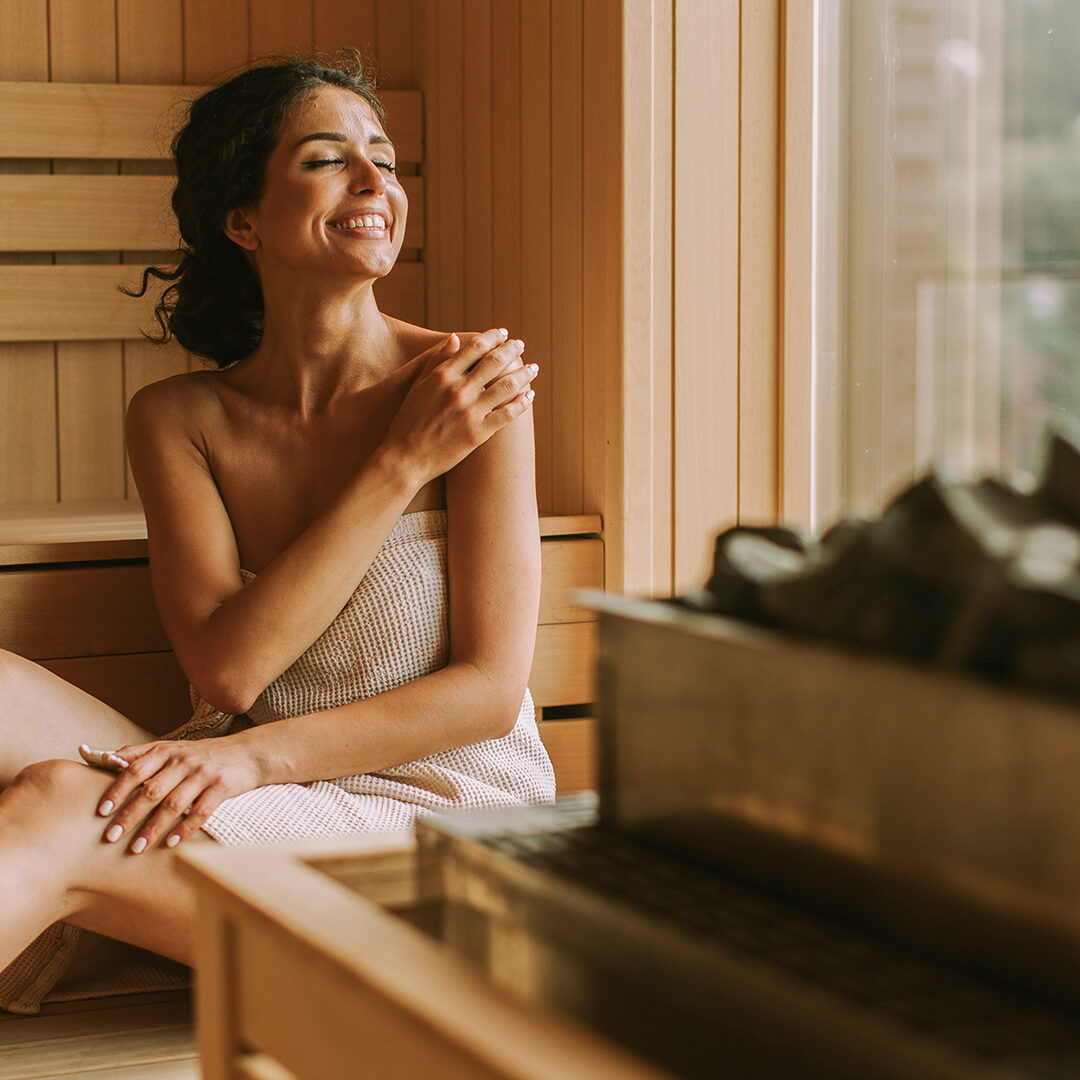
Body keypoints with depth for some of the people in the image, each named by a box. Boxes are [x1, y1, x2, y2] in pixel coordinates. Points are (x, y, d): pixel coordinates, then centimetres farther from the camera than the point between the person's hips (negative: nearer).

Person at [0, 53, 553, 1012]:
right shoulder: (176, 420, 4)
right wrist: (400, 465, -13)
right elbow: (227, 669, -8)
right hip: (251, 804, 4)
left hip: (440, 812, -4)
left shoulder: (475, 387, -7)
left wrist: (253, 756, -21)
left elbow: (490, 690, -8)